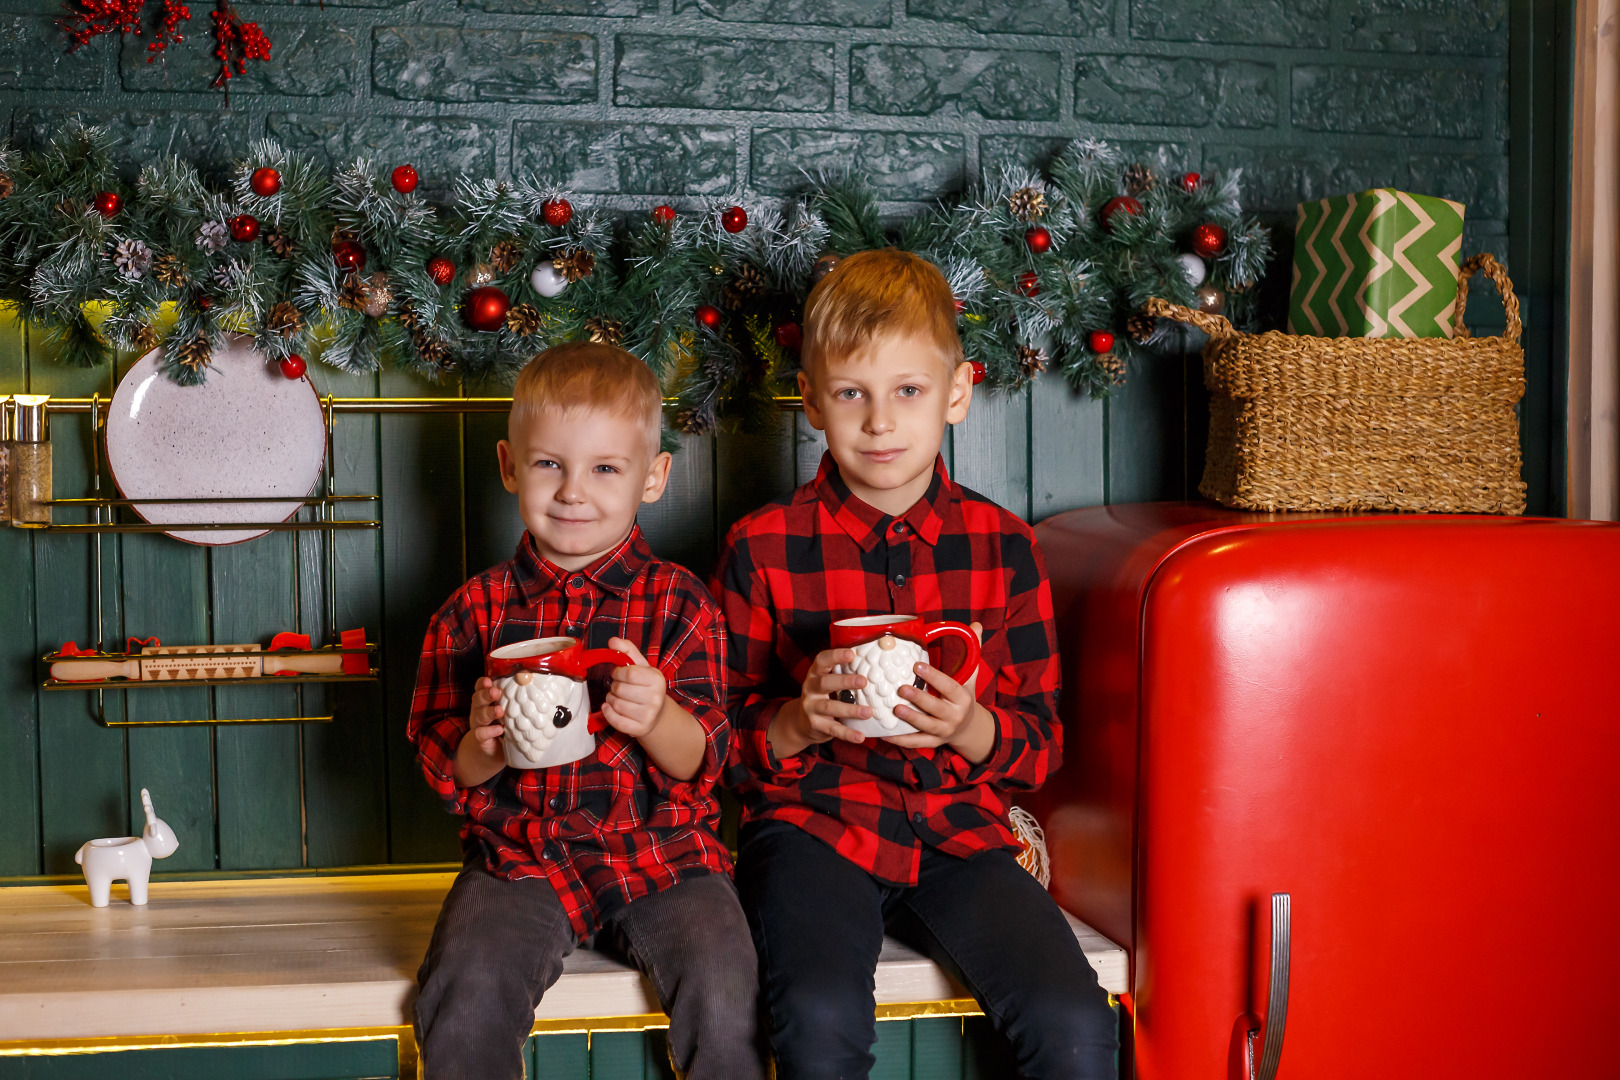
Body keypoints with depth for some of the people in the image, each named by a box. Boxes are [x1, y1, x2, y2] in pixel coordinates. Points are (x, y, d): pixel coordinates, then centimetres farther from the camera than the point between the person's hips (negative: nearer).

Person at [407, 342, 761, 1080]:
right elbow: (443, 775, 7)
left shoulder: (677, 603, 3)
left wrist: (657, 720, -25)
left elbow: (704, 761, -3)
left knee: (726, 997, -23)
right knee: (468, 991, -25)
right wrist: (480, 743, -16)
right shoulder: (476, 610, 6)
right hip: (520, 855, 1)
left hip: (660, 851, -1)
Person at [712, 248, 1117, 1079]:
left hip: (958, 828, 2)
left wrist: (971, 727, -12)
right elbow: (722, 744, 6)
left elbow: (1042, 744, 9)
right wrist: (797, 724, -15)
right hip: (813, 824, -1)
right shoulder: (763, 547, 2)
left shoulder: (1003, 545, 6)